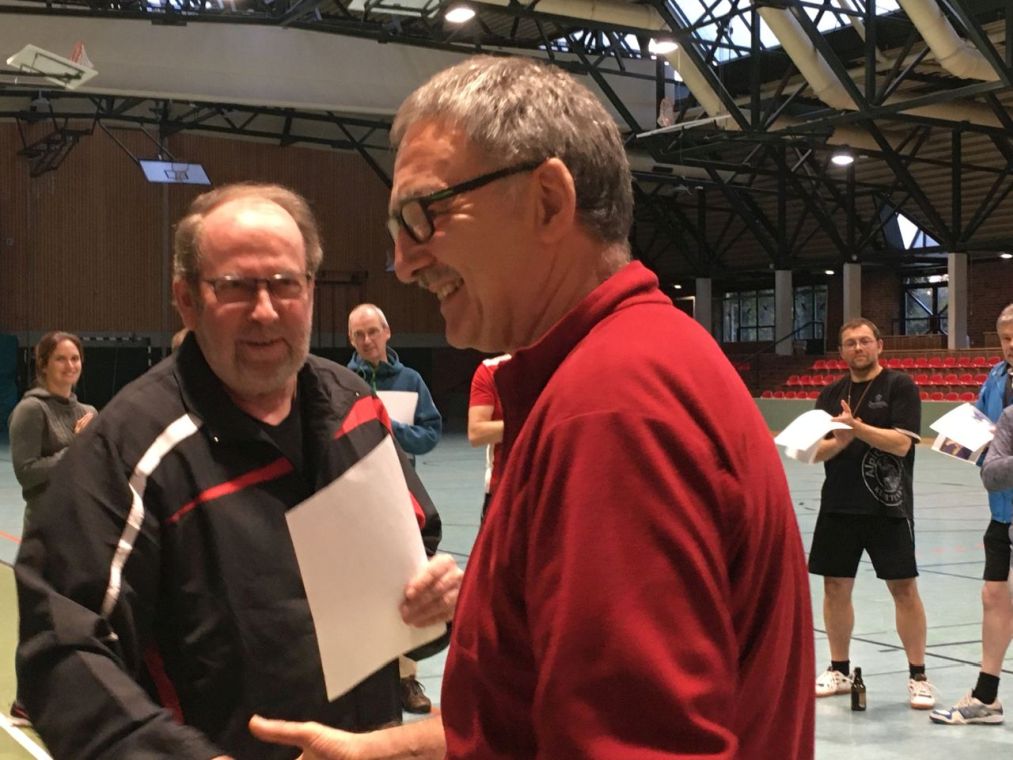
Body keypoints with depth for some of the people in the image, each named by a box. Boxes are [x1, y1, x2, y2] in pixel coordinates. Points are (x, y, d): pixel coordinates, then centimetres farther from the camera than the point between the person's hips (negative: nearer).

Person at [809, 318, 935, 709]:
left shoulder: (900, 386, -3)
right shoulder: (831, 393, 11)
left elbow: (901, 443, -14)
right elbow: (817, 452, 6)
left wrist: (857, 426, -24)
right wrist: (840, 440, -14)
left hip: (888, 507, -4)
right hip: (838, 506, 5)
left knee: (904, 588, -2)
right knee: (835, 586, 8)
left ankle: (918, 676, 9)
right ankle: (839, 670, 21)